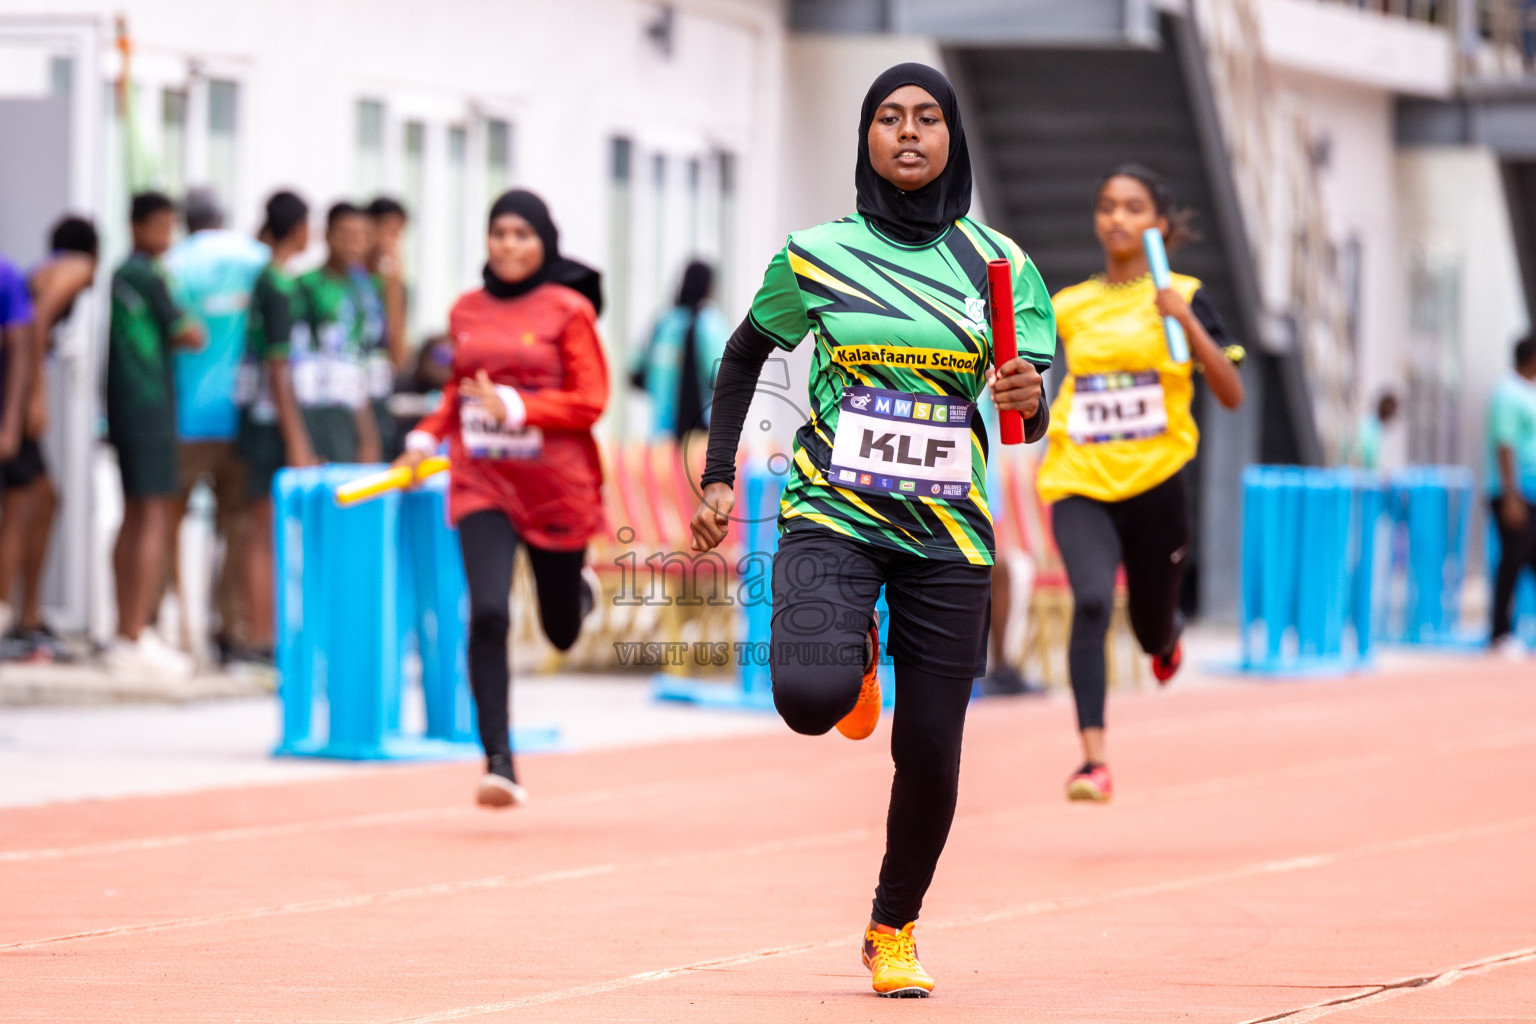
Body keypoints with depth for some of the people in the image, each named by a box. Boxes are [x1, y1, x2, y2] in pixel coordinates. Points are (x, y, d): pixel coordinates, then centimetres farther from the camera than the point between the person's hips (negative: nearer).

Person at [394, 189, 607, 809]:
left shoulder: (568, 311, -6)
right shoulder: (466, 312, 7)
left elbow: (590, 403, -10)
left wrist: (514, 406, -21)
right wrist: (426, 437, 5)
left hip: (557, 489, -2)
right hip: (482, 485, 2)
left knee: (560, 632, 14)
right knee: (488, 614, -18)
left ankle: (579, 593, 53)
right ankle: (499, 764, -16)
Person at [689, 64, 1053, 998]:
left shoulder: (1002, 264, 2)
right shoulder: (816, 256, 0)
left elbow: (1033, 421, -2)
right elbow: (744, 357, 15)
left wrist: (1029, 399, -25)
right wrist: (718, 476, 9)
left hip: (948, 535, 1)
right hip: (833, 516, -1)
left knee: (931, 753, 0)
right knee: (810, 697, -26)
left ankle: (895, 931, 26)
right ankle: (856, 657, 13)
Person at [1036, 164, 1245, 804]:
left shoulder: (1182, 298, -3)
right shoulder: (1069, 308, 6)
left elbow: (1231, 395, -12)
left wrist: (1187, 320, -21)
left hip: (1155, 486, -1)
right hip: (1079, 487, 1)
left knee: (1153, 635, 12)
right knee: (1091, 601, -26)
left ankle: (1170, 635, 53)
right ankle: (1094, 758, -29)